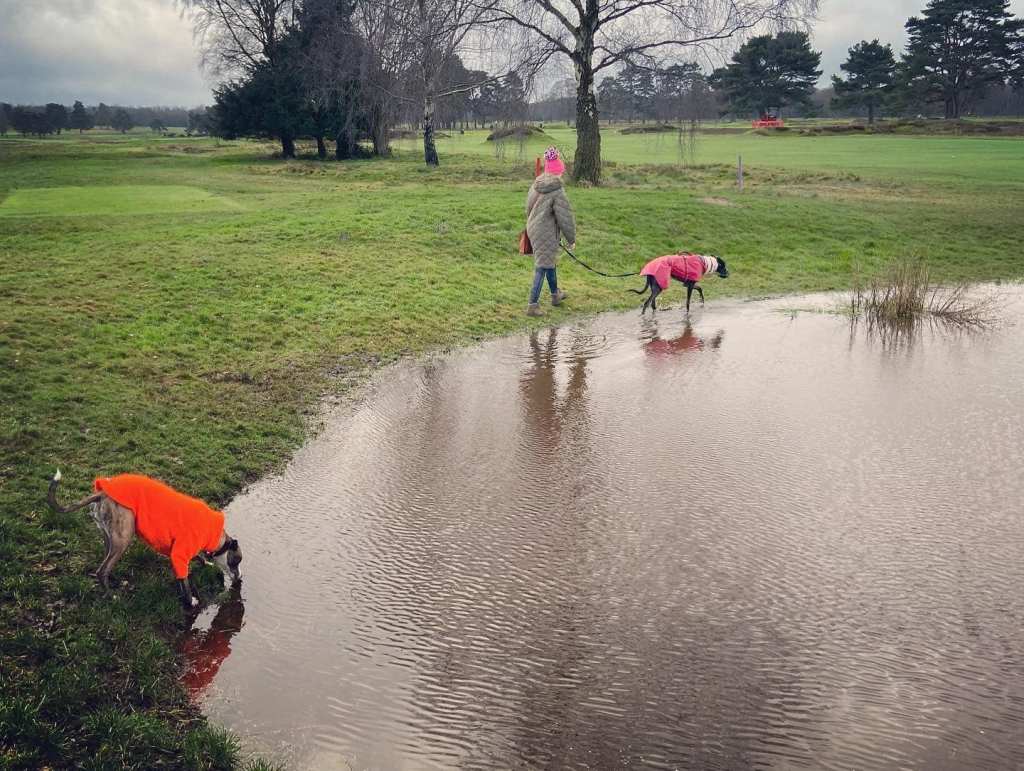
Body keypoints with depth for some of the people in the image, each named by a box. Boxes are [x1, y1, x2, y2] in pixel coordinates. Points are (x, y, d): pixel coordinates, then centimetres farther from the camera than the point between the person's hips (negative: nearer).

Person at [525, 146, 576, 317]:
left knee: (550, 261, 25)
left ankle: (555, 294, 42)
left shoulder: (536, 185, 1)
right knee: (542, 267, -2)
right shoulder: (557, 191, -20)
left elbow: (528, 208, 13)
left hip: (533, 230, 8)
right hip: (547, 234, -8)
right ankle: (533, 305, -1)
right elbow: (565, 218, -16)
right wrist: (571, 239, -5)